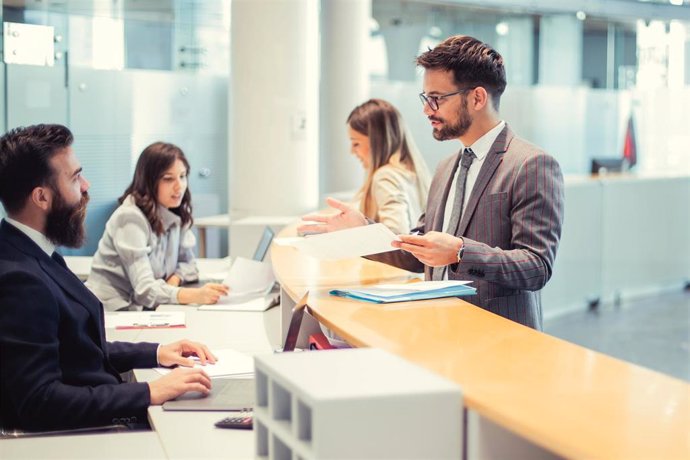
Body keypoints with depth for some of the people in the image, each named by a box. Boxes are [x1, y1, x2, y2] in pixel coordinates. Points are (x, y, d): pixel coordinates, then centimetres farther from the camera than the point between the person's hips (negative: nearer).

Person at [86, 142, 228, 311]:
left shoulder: (176, 213, 5)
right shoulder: (131, 217, -18)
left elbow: (187, 262, 11)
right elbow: (144, 289, -26)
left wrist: (175, 279, -12)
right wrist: (196, 295, -40)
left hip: (141, 310, 8)